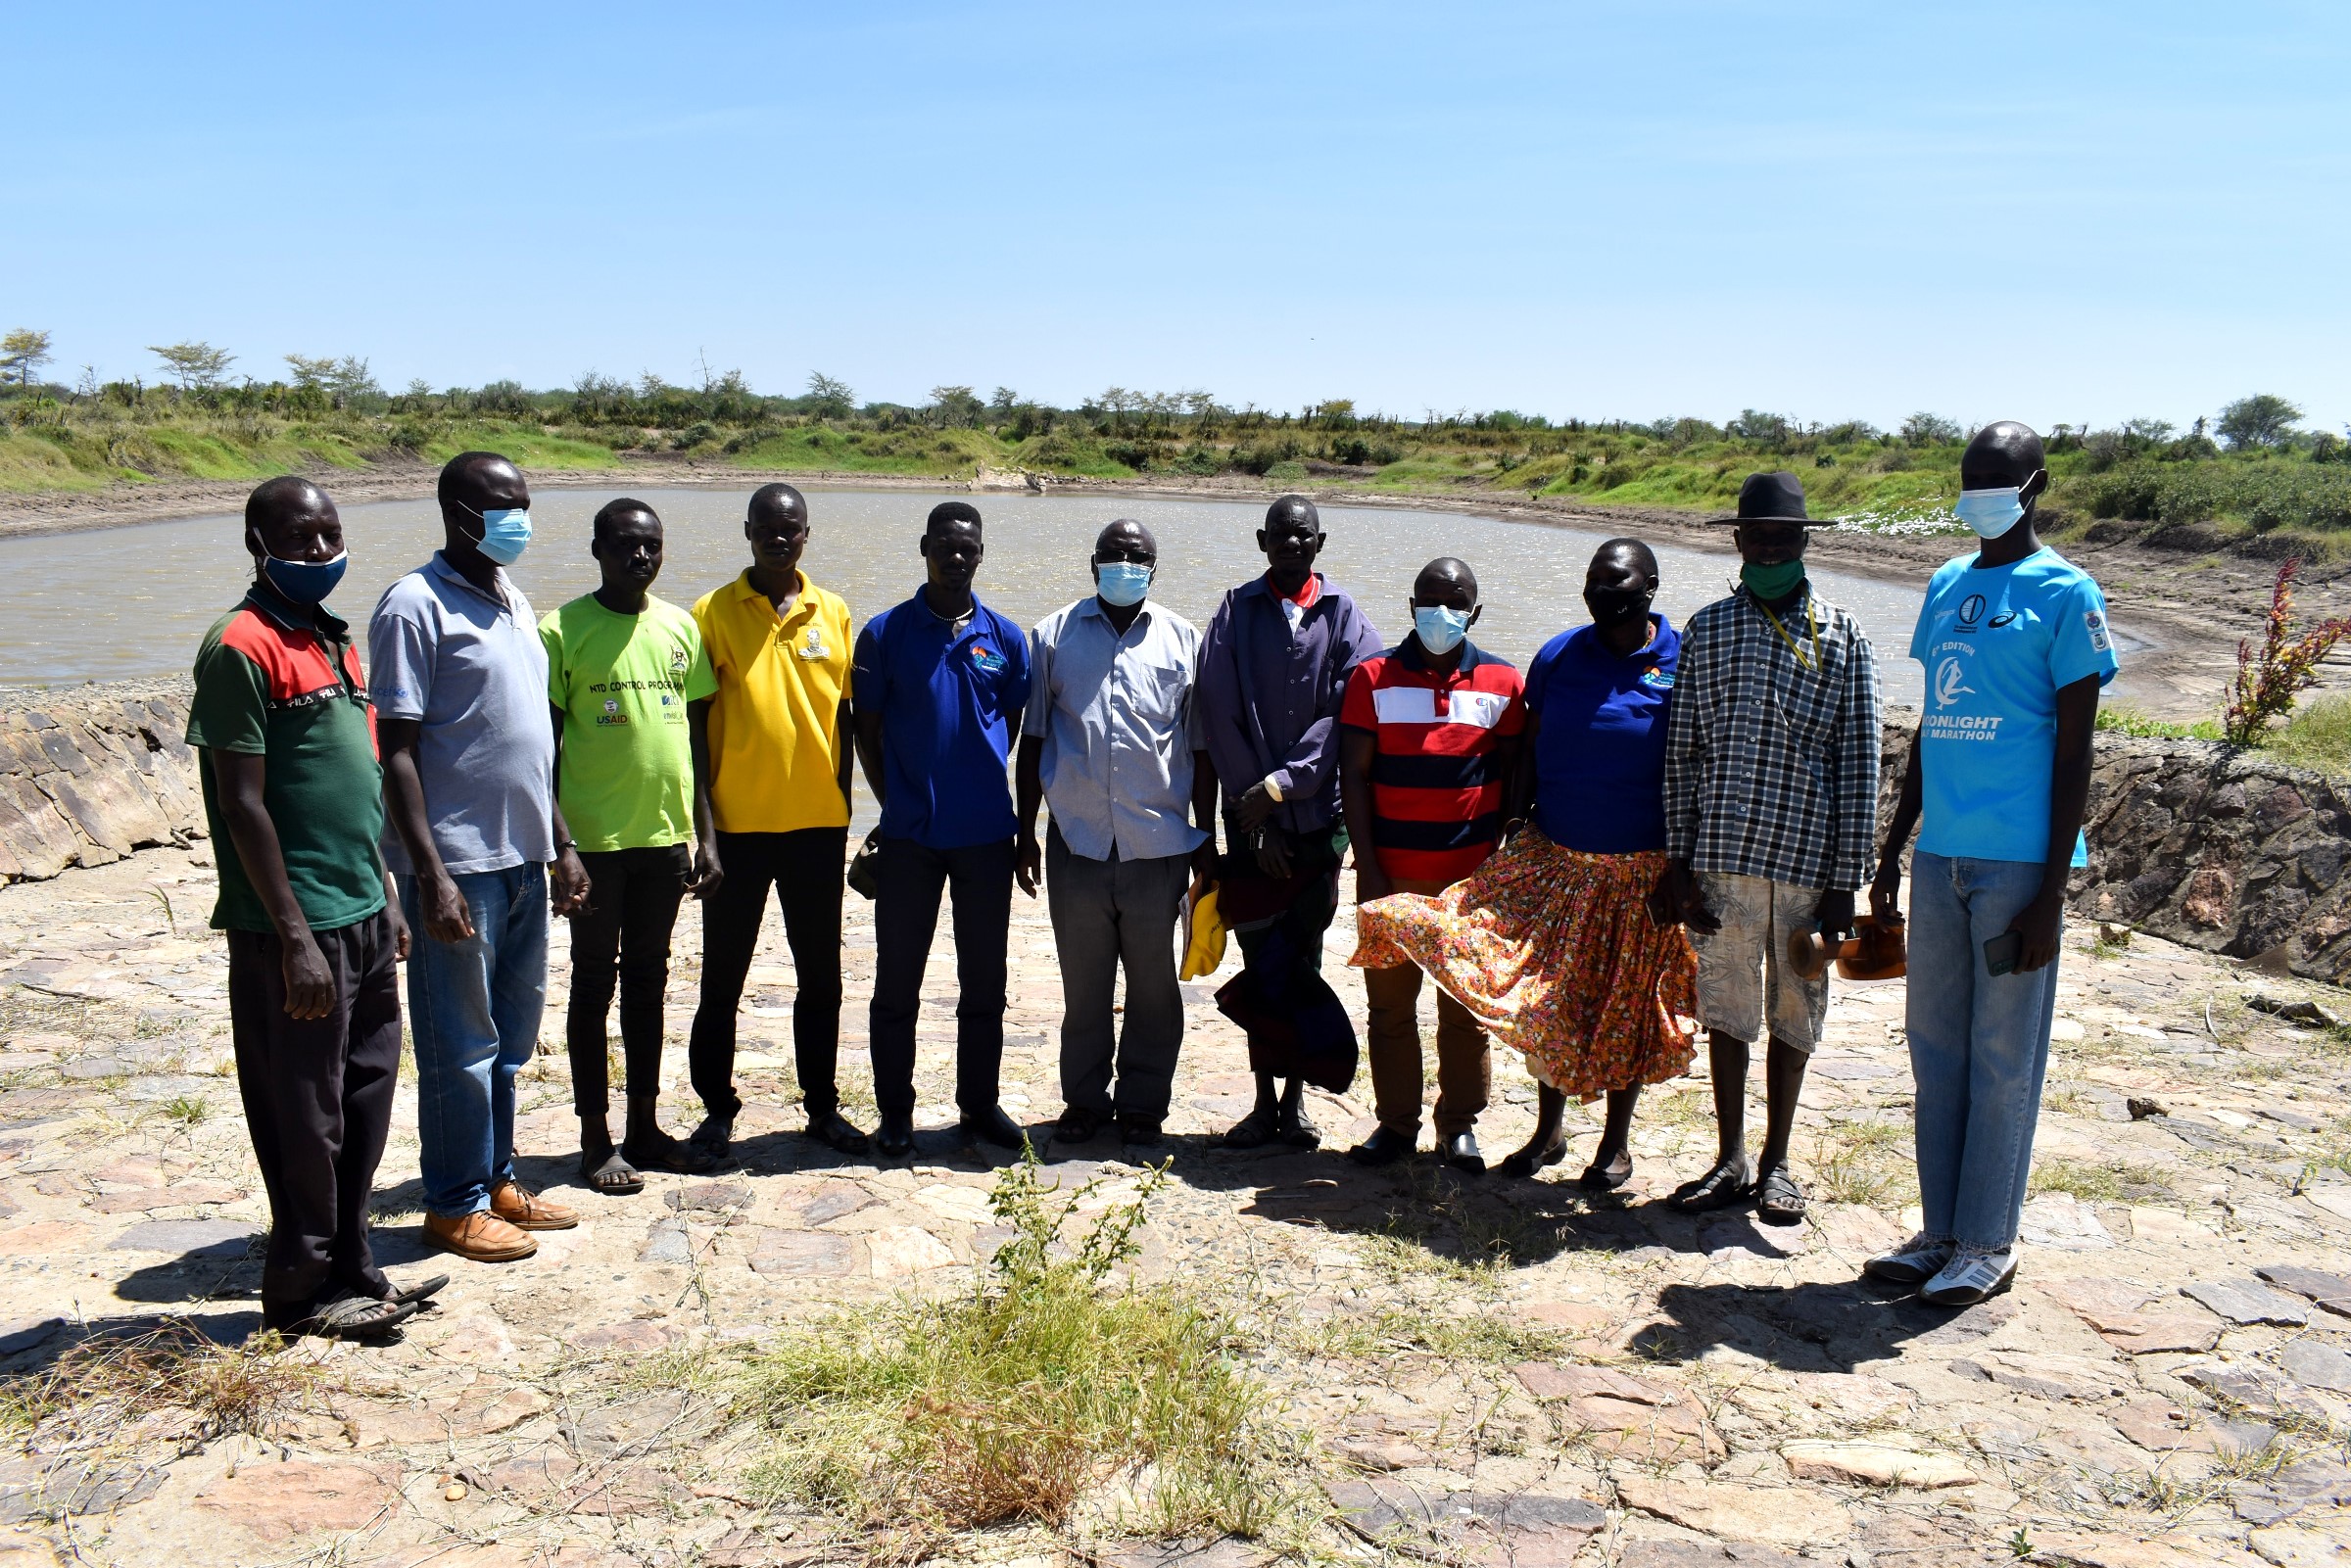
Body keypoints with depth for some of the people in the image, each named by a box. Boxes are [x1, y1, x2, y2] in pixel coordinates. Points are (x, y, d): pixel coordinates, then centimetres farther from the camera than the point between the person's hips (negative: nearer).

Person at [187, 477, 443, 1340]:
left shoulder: (332, 640, 13)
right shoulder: (242, 646, -13)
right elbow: (242, 805, -16)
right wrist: (294, 936, -18)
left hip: (362, 919, 8)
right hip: (298, 929, -8)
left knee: (365, 1103, 15)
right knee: (305, 1115, 4)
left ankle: (351, 1266, 27)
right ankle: (303, 1287, 18)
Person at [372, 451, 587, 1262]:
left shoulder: (513, 602, 13)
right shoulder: (416, 605, -11)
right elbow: (397, 750, -15)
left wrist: (561, 843, 17)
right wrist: (430, 875, -19)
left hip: (522, 857, 8)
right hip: (458, 862, -8)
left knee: (512, 1034, 16)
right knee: (461, 1043, 3)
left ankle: (497, 1179, 29)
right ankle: (455, 1204, 17)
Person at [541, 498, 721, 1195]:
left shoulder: (681, 627, 7)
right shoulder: (563, 630, -7)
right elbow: (546, 745, -6)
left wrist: (704, 833, 8)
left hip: (666, 835, 4)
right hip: (596, 840, -4)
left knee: (647, 982, 13)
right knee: (594, 986, 6)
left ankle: (645, 1127, 24)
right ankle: (596, 1139, 15)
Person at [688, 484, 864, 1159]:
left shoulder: (833, 614, 5)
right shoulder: (713, 612, -2)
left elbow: (844, 715, 10)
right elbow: (695, 721, -2)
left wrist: (841, 807, 7)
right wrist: (700, 821, -7)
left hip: (817, 824, 2)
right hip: (736, 825, -2)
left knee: (821, 977, 11)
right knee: (722, 978, 7)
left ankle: (823, 1106, 24)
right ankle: (717, 1109, 21)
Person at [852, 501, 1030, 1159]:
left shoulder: (1005, 637, 4)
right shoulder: (885, 633, -1)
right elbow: (866, 729, 4)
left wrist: (988, 793, 7)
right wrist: (894, 803, 0)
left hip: (986, 833, 2)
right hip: (909, 834, -1)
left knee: (984, 979, 10)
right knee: (896, 980, 5)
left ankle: (980, 1104, 24)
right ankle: (895, 1114, 17)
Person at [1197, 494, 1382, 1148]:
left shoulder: (1344, 617, 3)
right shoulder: (1235, 612, 3)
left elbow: (1348, 716, -6)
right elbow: (1220, 719, -2)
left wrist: (1281, 785, -14)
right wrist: (1253, 816, -7)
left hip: (1319, 817, 0)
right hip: (1250, 818, 0)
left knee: (1302, 959, 4)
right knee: (1260, 960, 4)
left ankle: (1294, 1097, 15)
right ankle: (1265, 1100, 14)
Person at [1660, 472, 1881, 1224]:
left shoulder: (1843, 639, 1)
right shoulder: (1707, 629, 6)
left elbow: (1859, 768, 0)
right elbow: (1681, 754, 6)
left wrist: (1845, 883, -5)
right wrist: (1679, 863, 0)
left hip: (1807, 859, -1)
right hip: (1723, 856, 1)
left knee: (1794, 1013, 10)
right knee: (1726, 1008, 9)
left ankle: (1776, 1163, 25)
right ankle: (1730, 1161, 22)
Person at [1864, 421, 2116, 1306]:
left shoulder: (2065, 594, -5)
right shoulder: (1945, 588, 14)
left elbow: (2074, 752, -8)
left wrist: (2051, 891, -13)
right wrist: (1892, 850, 18)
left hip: (2017, 861, -6)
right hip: (1940, 857, 6)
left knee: (2003, 1059, 2)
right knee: (1936, 1050, 11)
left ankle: (1988, 1244, 13)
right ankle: (1941, 1232, 22)